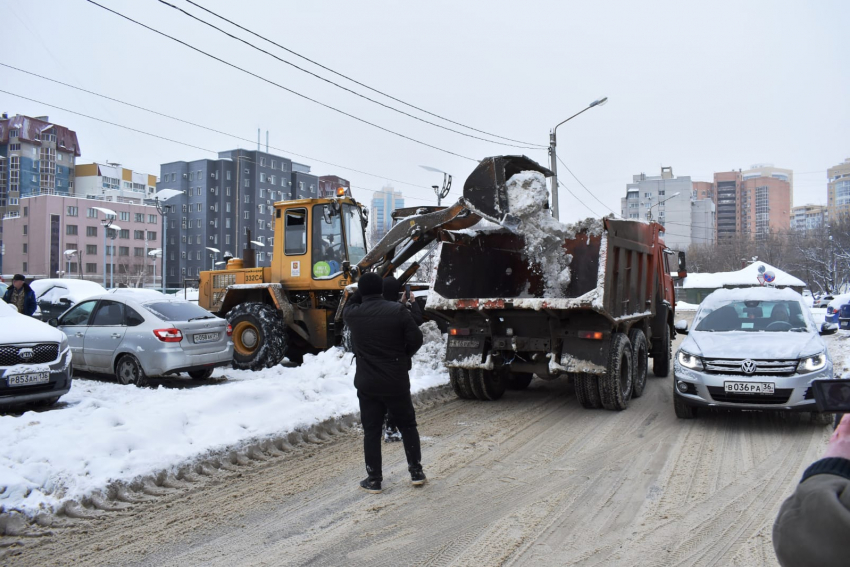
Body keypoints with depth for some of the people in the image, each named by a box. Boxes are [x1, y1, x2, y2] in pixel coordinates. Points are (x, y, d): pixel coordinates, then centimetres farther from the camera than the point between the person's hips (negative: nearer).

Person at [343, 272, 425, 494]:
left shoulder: (353, 314, -6)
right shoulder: (398, 310, -11)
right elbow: (416, 338, -7)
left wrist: (362, 291, 15)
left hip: (367, 385, 1)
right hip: (396, 382, 0)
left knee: (371, 431, 9)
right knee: (408, 426, 16)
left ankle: (374, 479, 14)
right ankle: (416, 472, 21)